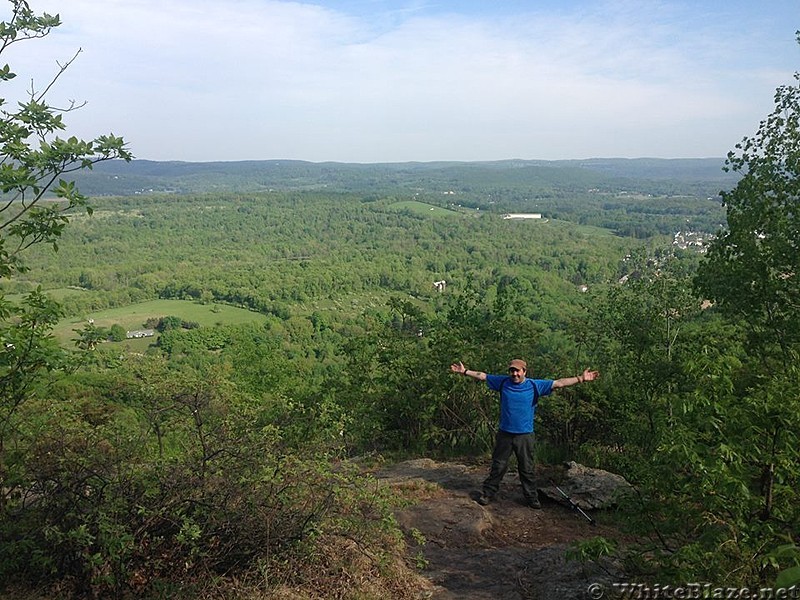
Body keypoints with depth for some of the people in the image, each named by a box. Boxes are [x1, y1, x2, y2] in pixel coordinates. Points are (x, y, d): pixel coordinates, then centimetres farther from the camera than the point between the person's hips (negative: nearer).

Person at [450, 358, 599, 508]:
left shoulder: (535, 385, -4)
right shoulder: (503, 382, 0)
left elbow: (559, 383, -7)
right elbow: (482, 376, 9)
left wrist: (581, 378, -13)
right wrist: (465, 371, 8)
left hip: (525, 435, -1)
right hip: (504, 434, 1)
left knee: (527, 468, 9)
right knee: (498, 466, 8)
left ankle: (532, 497, 21)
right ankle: (488, 493, 19)